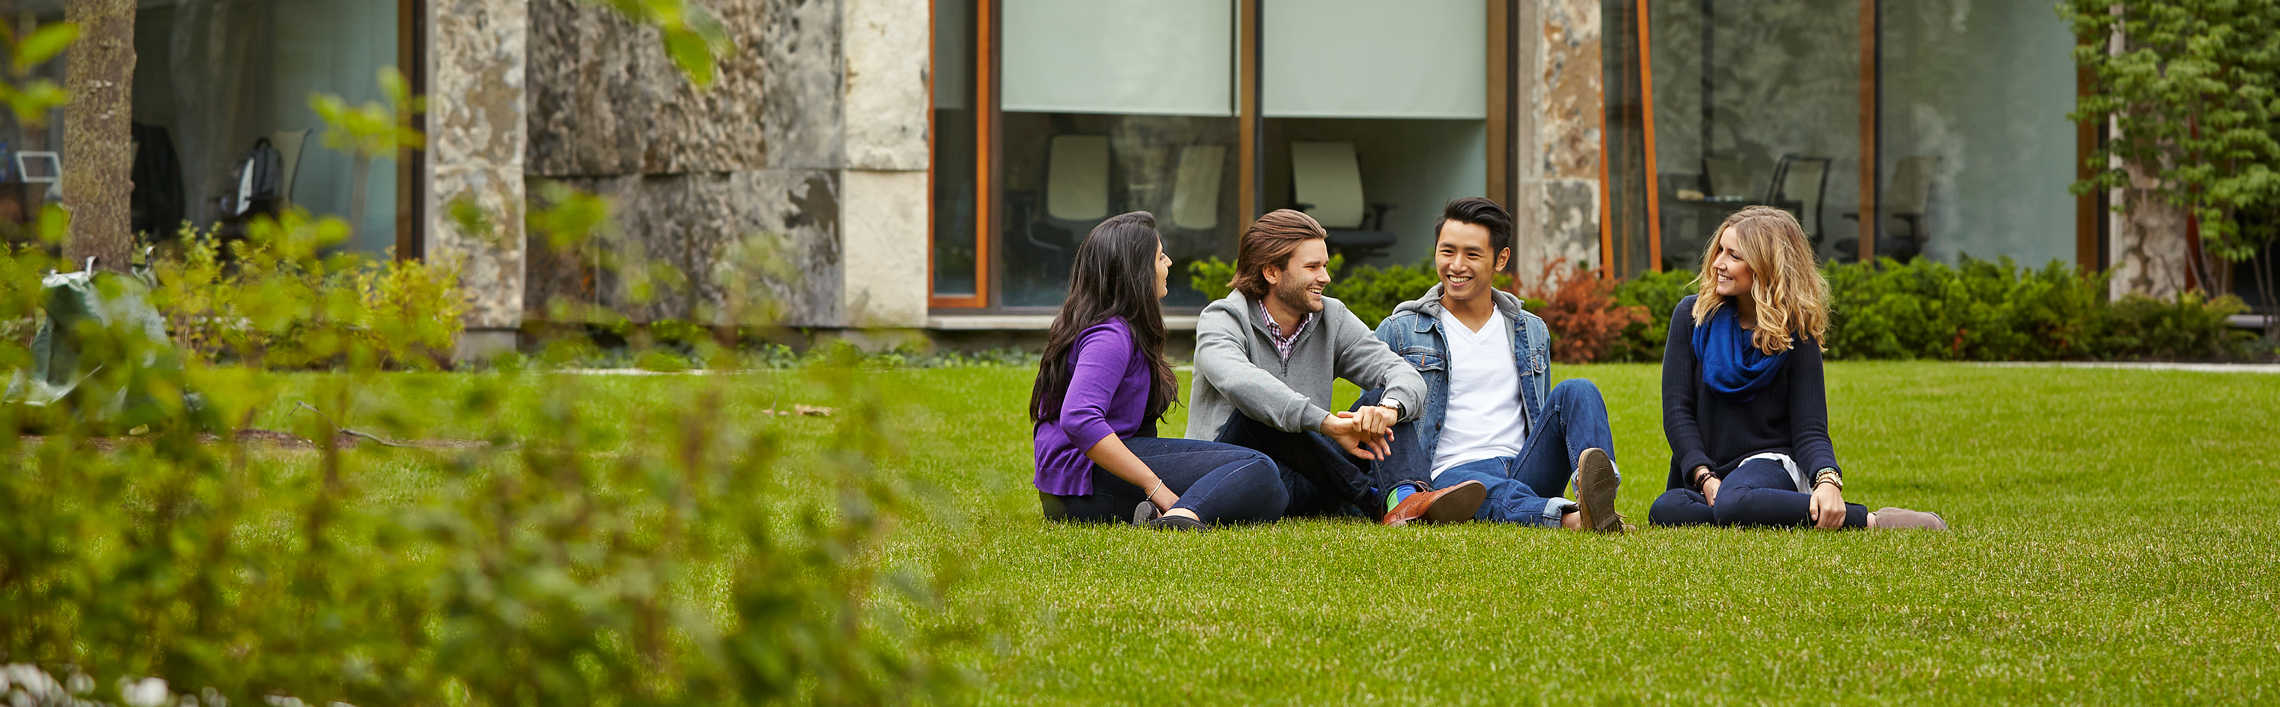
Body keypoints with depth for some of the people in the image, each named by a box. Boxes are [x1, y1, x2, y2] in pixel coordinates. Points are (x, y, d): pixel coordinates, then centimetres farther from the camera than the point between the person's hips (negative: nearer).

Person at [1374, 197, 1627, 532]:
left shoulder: (1532, 332, 22)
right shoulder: (1399, 332, 11)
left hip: (1526, 472, 4)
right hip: (1451, 474, -4)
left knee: (1575, 391, -21)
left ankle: (1599, 500, -50)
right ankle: (1572, 519, -69)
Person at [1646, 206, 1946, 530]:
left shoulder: (1796, 336, 0)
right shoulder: (1692, 315, 5)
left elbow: (1809, 430, -3)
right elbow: (1677, 410, 1)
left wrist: (1828, 480, -27)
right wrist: (1705, 480, -15)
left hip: (1768, 461, -3)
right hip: (1699, 472, 3)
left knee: (1734, 503, -42)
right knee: (1665, 511, -36)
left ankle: (1869, 521, -31)